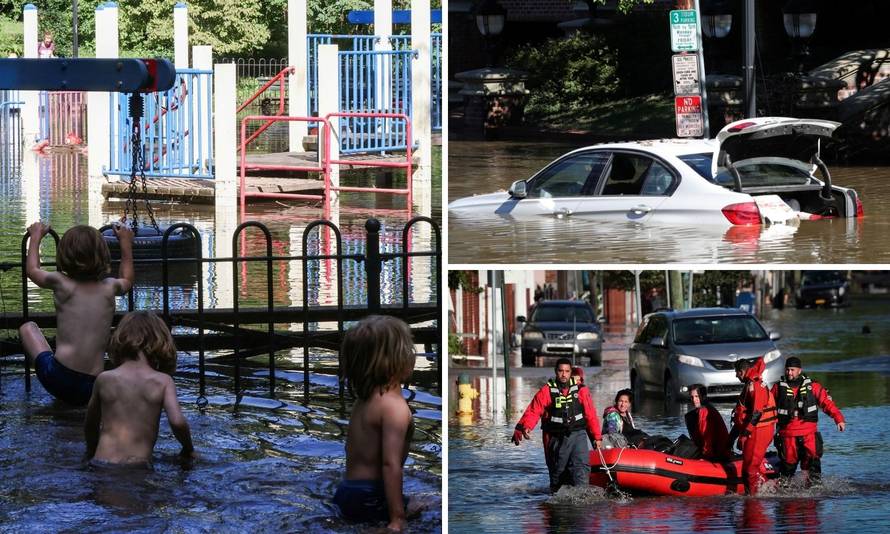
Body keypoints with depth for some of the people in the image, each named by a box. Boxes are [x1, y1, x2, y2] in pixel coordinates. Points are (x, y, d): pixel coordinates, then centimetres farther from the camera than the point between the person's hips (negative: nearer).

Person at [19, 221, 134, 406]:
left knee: (28, 328, 22)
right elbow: (127, 280, 32)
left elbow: (32, 270, 21)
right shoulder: (109, 288, 4)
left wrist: (36, 236, 36)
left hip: (58, 381, -3)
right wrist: (126, 243, 43)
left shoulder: (61, 283, -3)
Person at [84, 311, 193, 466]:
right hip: (138, 467, -2)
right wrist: (188, 449, 11)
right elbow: (177, 422, -8)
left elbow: (90, 425, 21)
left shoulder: (104, 379, 10)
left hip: (101, 465, 2)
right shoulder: (163, 382, 4)